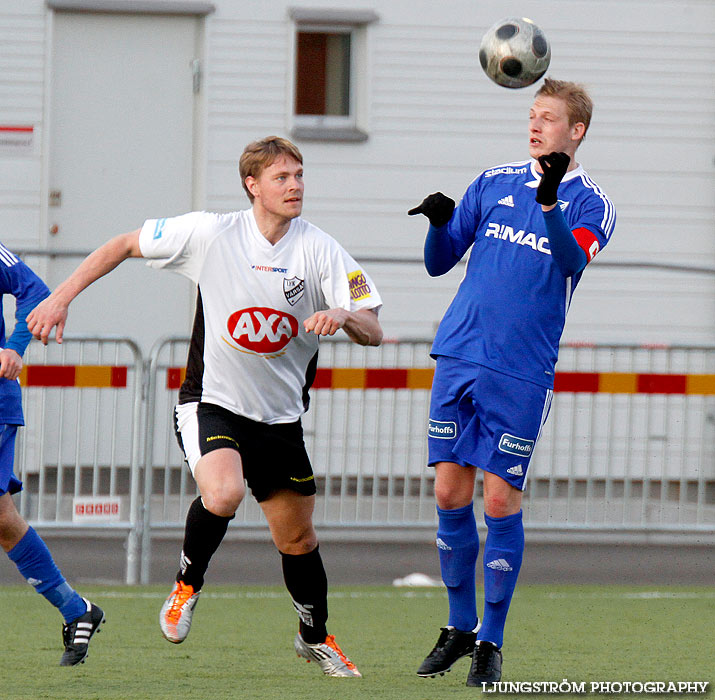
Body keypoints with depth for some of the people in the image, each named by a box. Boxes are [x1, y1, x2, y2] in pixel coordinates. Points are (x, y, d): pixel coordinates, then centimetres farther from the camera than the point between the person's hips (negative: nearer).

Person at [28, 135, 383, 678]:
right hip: (211, 403, -3)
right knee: (223, 494, -32)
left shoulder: (320, 250, -8)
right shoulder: (212, 234, -11)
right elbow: (127, 245, 1)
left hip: (280, 417, 3)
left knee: (297, 538, 12)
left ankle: (315, 637, 38)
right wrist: (61, 297, -3)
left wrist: (343, 316, -33)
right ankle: (188, 584, -3)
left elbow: (373, 332, -10)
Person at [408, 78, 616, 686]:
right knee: (450, 493, 4)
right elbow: (440, 263, 14)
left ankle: (491, 642, 6)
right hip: (459, 357, 4)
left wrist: (549, 202, -35)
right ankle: (460, 626, 20)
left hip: (522, 373, -4)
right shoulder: (495, 183, 12)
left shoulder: (589, 204, 1)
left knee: (502, 501, -5)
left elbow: (572, 261, -20)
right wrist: (440, 223, -7)